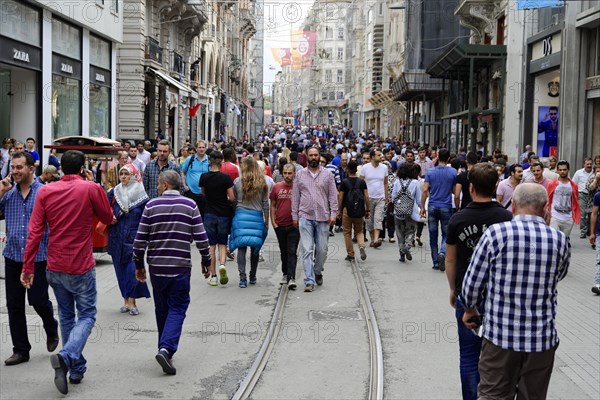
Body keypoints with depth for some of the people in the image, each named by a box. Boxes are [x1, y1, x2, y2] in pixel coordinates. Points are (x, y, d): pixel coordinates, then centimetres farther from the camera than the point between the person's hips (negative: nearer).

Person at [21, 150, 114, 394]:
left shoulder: (45, 192, -1)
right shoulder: (91, 188, -10)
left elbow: (34, 231, -4)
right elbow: (108, 218, 4)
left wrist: (28, 266, 0)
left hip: (55, 267, 4)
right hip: (81, 267, -4)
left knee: (66, 316, 17)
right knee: (86, 315, 7)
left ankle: (77, 369, 24)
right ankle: (66, 357, -17)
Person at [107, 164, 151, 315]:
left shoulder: (141, 195, -2)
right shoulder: (114, 192, 6)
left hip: (134, 238, -3)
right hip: (117, 238, 3)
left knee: (133, 268, -10)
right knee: (120, 268, 7)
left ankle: (132, 301, -4)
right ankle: (126, 300, 16)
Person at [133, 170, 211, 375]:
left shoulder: (151, 206, 0)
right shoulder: (190, 205, -2)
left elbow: (140, 239, 0)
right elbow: (201, 237, -4)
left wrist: (139, 264, 12)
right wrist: (206, 260, 11)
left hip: (156, 267, 2)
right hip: (181, 267, -2)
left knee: (162, 309, 15)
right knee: (177, 309, 2)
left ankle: (165, 349, 25)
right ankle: (167, 348, -17)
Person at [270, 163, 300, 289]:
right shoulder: (276, 187, 3)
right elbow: (273, 206, 9)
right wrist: (273, 222, 2)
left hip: (294, 225, -3)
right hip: (280, 225, 3)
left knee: (292, 252, -7)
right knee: (283, 251, 16)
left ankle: (291, 278, -10)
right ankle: (285, 274, 30)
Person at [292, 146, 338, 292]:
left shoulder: (327, 174, 7)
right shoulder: (300, 175, 8)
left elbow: (333, 196, 5)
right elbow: (295, 197, 9)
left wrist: (333, 213, -4)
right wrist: (294, 216, 5)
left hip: (323, 217, 0)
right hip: (305, 217, 0)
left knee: (322, 249, 5)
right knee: (307, 250, -6)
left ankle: (317, 272, 30)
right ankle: (309, 281, -6)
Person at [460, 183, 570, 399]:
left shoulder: (496, 233, -11)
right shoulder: (560, 240, -4)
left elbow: (472, 281, -6)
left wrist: (470, 309, 11)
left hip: (500, 334, -2)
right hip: (543, 337, 2)